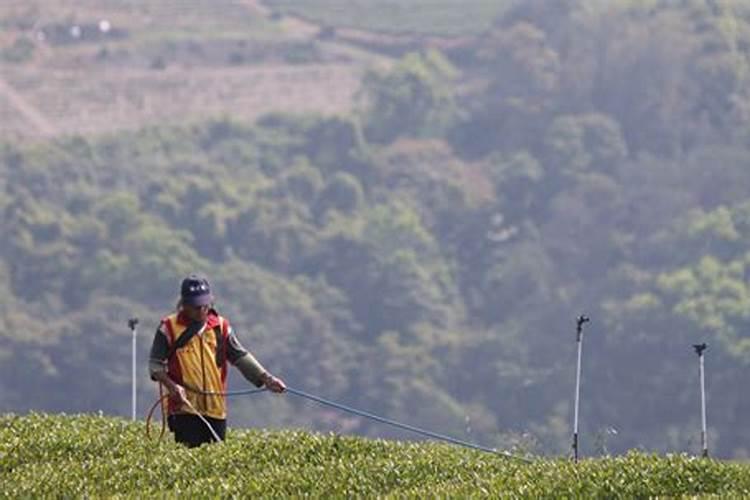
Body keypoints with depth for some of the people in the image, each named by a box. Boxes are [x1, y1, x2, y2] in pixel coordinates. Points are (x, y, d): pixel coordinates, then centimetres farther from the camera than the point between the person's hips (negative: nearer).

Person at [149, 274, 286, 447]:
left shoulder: (221, 327, 9)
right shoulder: (169, 328, 0)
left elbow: (241, 356, 9)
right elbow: (155, 364, 2)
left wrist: (266, 378, -3)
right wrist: (171, 385, -16)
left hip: (216, 409, 4)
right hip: (184, 408, -4)